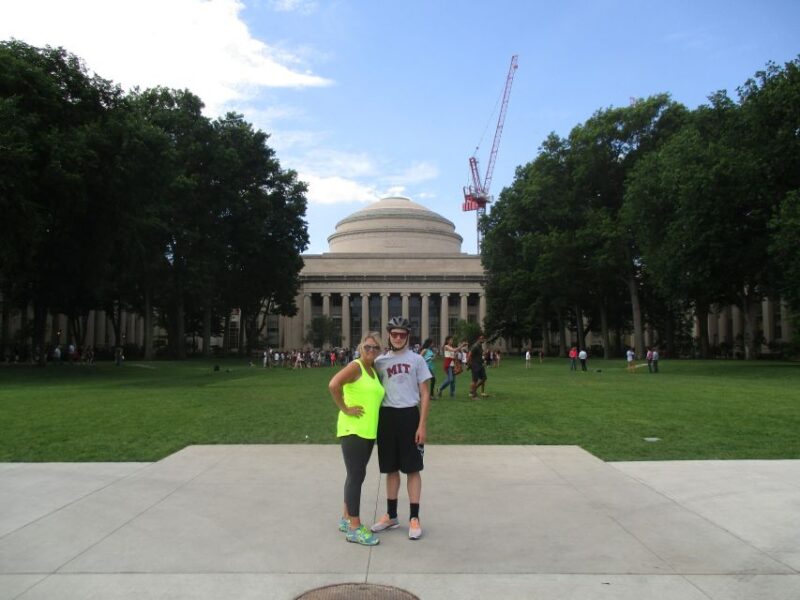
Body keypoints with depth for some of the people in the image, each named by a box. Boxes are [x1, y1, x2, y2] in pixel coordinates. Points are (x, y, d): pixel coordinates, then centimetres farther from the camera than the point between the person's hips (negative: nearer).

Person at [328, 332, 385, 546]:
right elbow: (333, 385, -27)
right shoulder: (355, 366, -11)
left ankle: (346, 519, 29)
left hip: (368, 431, 8)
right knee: (356, 476, -5)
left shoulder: (374, 371, 13)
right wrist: (345, 409, -20)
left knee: (356, 475, 16)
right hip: (352, 430, -8)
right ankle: (354, 528, 3)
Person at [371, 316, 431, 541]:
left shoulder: (416, 360, 0)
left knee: (413, 469, 3)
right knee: (391, 469, 13)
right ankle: (391, 515, 25)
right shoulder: (380, 361, 6)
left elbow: (424, 394, -1)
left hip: (409, 416, -3)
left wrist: (422, 424, -8)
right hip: (386, 417, 3)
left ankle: (414, 518, 12)